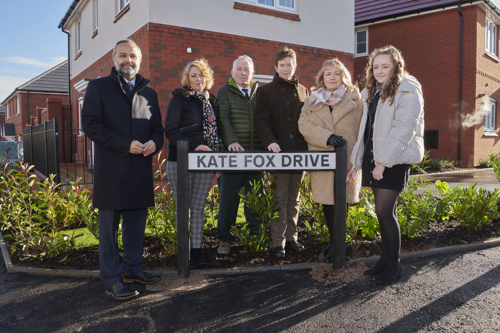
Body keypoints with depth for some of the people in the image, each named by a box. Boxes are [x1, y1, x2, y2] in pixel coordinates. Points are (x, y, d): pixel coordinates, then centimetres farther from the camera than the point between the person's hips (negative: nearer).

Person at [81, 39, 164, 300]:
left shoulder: (149, 93, 17)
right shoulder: (98, 87, 4)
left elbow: (157, 128, 19)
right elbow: (90, 124, -7)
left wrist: (154, 143, -6)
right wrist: (125, 145, -16)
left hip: (141, 169, 5)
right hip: (111, 169, -4)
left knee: (136, 222, 11)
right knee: (109, 224, 1)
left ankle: (131, 268, 26)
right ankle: (111, 278, 11)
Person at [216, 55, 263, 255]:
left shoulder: (260, 93, 17)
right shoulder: (224, 93, 6)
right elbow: (223, 119, -8)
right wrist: (232, 141, -23)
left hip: (257, 154, 3)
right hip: (233, 154, -3)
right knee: (228, 198, 1)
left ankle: (256, 236, 20)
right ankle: (225, 239, 12)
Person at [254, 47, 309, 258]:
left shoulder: (303, 91, 15)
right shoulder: (266, 91, 4)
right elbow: (261, 120, -6)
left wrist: (309, 145, 3)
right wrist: (269, 142, -22)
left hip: (299, 151, 4)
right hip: (279, 151, -4)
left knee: (294, 198, 10)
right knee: (280, 198, -2)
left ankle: (292, 237, 20)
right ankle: (278, 242, 7)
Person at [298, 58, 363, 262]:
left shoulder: (354, 98, 9)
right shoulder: (313, 100, 13)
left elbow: (362, 126, 5)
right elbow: (304, 125, 0)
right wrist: (328, 137, -13)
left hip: (347, 158, -2)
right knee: (327, 201, 6)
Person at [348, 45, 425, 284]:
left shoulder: (407, 91, -7)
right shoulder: (372, 93, 17)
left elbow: (403, 129, -16)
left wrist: (384, 161, -20)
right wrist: (356, 162, 14)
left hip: (395, 160, -7)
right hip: (374, 158, 7)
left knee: (384, 211, -10)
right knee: (383, 212, 10)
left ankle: (394, 265, 5)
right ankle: (385, 259, 20)